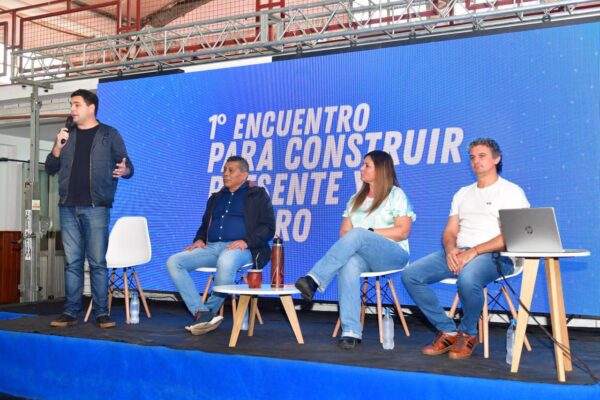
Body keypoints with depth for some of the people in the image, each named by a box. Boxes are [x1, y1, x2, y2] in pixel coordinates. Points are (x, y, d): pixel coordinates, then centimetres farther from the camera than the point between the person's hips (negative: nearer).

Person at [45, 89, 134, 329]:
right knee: (72, 262, 5)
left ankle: (101, 314, 0)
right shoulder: (66, 135, 15)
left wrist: (125, 170, -22)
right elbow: (50, 169, 15)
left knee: (97, 262, -4)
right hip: (68, 208, 4)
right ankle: (70, 312, 9)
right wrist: (57, 148, -4)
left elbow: (128, 166, 2)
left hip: (96, 208, -4)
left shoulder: (109, 135, 4)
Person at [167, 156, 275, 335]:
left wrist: (246, 241, -17)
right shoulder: (216, 198, 28)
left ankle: (210, 310, -19)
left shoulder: (258, 195, 11)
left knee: (225, 262, -42)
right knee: (174, 262, -19)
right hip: (212, 247, 6)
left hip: (240, 248, -6)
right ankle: (201, 313, -26)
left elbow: (268, 228, 1)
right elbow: (205, 225, 33)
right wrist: (199, 239, 9)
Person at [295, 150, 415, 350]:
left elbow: (403, 231, -5)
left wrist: (369, 232, -11)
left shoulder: (396, 195, 7)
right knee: (349, 262, -35)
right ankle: (351, 332, -42)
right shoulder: (356, 199, 23)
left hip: (393, 255, -4)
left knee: (357, 235, -34)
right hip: (362, 255, 4)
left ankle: (314, 280, -43)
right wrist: (357, 239, -10)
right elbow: (344, 231, 14)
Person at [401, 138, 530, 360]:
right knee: (410, 275, -15)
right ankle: (448, 331, -5)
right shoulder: (463, 193, 24)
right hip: (457, 253, 6)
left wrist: (473, 251, -20)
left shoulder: (511, 191, 4)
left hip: (494, 256, -6)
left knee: (468, 279, -40)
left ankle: (467, 334, -9)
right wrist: (450, 250, -8)